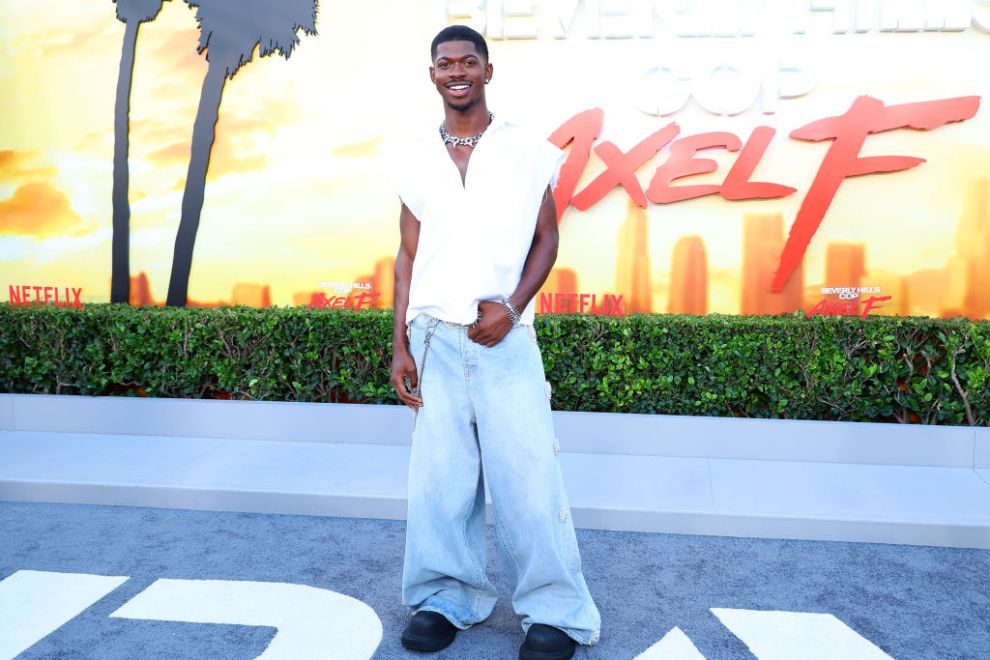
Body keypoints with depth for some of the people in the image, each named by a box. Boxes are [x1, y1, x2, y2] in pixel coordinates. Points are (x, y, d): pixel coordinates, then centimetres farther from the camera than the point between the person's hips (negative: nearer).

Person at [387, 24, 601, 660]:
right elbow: (408, 256, 11)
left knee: (527, 476, -1)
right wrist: (401, 345, 5)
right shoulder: (414, 159, 11)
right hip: (434, 339, 3)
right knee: (438, 477, 5)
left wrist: (512, 307, -11)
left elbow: (546, 241, 5)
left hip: (504, 338, -2)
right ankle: (447, 598, 22)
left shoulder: (527, 149, 4)